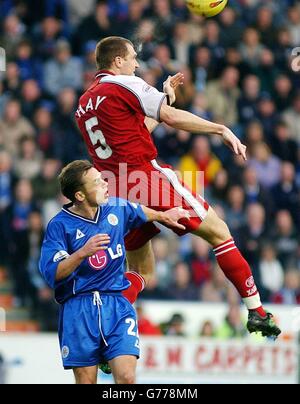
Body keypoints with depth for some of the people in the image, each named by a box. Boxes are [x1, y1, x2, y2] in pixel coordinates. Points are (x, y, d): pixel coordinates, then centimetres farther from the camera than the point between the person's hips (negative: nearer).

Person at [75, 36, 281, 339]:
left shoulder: (83, 104, 19)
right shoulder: (123, 85, -3)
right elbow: (171, 117, -13)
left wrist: (165, 96, 30)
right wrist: (222, 130, -10)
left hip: (116, 195, 7)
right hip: (148, 176, -7)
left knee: (140, 274, 18)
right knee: (218, 232, 0)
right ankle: (256, 312, -4)